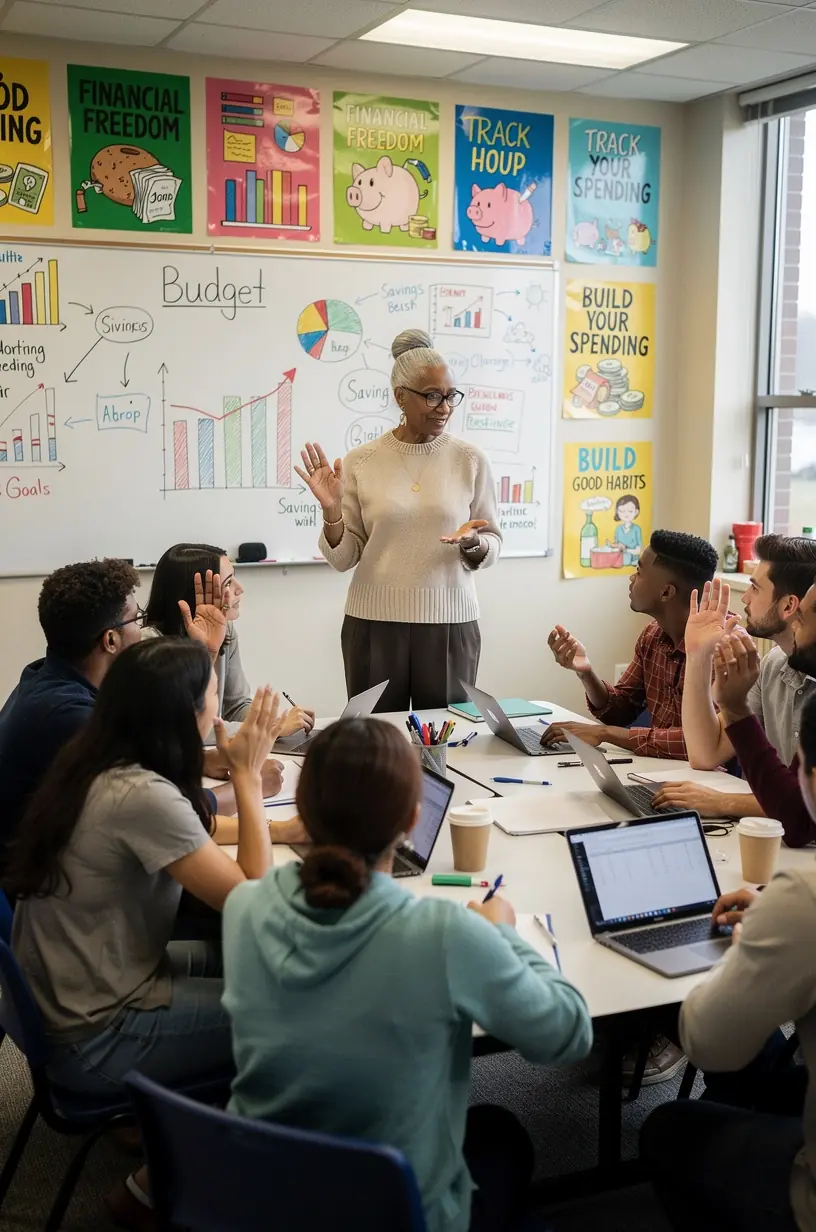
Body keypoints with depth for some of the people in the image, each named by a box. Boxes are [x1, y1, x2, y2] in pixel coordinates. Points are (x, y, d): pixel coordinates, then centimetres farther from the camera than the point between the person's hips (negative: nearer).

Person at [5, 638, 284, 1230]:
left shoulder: (95, 767, 0)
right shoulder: (142, 797, -28)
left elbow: (194, 835, 13)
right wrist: (248, 772, -16)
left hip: (65, 999, 9)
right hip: (96, 1038, -9)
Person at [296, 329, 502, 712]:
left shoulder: (469, 459, 0)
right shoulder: (361, 461, -1)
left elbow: (492, 544, 5)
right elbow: (344, 559, 1)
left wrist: (473, 544, -16)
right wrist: (331, 511, -16)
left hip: (448, 622, 0)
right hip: (374, 622, 0)